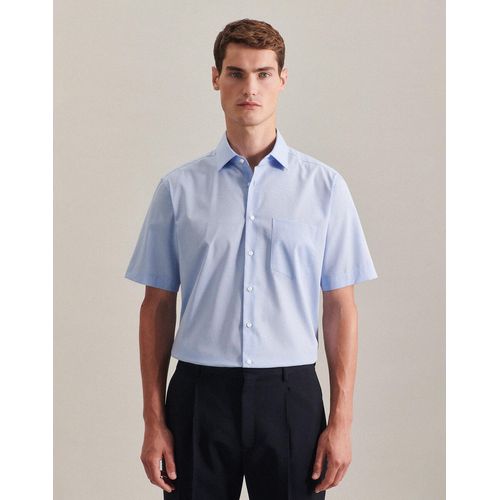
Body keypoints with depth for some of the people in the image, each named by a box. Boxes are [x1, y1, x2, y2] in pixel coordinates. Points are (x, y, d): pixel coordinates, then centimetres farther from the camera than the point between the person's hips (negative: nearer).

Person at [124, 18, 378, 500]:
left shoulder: (323, 185, 2)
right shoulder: (178, 188, 3)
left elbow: (340, 308, 2)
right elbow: (158, 306, 4)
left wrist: (341, 420, -3)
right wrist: (154, 421, 0)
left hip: (290, 393, 0)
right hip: (200, 393, 0)